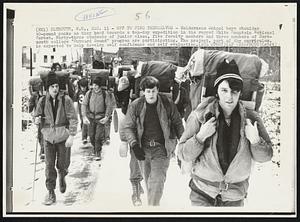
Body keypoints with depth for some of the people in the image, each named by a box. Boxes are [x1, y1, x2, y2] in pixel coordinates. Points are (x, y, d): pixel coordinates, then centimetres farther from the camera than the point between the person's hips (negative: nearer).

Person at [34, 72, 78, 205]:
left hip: (63, 136, -1)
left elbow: (73, 119, -8)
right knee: (49, 165, 0)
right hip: (48, 137, 2)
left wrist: (71, 136, -15)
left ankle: (62, 176, 44)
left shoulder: (66, 100, -7)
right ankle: (51, 193, 10)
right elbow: (37, 116, 14)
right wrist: (37, 120, -11)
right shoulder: (42, 101, 1)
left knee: (63, 163, 8)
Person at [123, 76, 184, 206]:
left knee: (157, 181, -12)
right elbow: (128, 127, 0)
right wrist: (134, 145, -12)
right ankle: (153, 203, 35)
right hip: (143, 148, 2)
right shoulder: (135, 106, -4)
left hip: (162, 148, -2)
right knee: (148, 181, 14)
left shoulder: (168, 104, -6)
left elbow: (177, 124, 5)